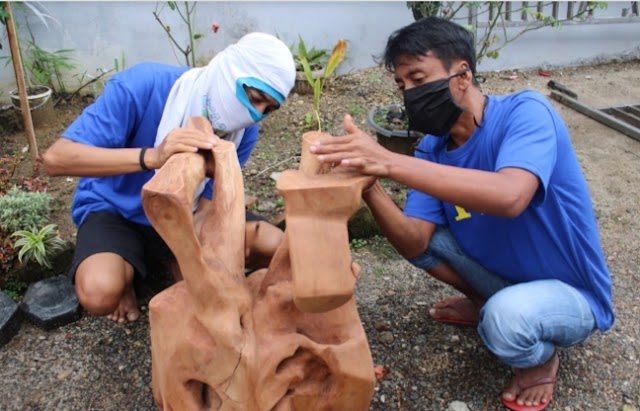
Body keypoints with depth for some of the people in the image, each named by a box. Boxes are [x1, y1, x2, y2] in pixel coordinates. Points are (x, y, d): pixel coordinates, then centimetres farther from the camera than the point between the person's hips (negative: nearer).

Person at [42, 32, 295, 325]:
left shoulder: (244, 132, -15)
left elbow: (207, 206, -12)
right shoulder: (144, 85, -29)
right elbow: (55, 159, -35)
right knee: (100, 292, -35)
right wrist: (151, 157, -49)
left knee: (275, 246, -12)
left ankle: (171, 261, 8)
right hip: (115, 210, -4)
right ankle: (124, 275, 3)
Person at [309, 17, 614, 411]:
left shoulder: (526, 112, -25)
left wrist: (390, 162, -49)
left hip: (571, 293, -6)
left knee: (506, 315, -36)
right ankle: (484, 302, 19)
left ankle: (541, 360, 1)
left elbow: (509, 197, -46)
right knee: (416, 228, -3)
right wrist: (368, 184, -35)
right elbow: (414, 244, -18)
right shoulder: (432, 149, -8)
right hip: (502, 276, 6)